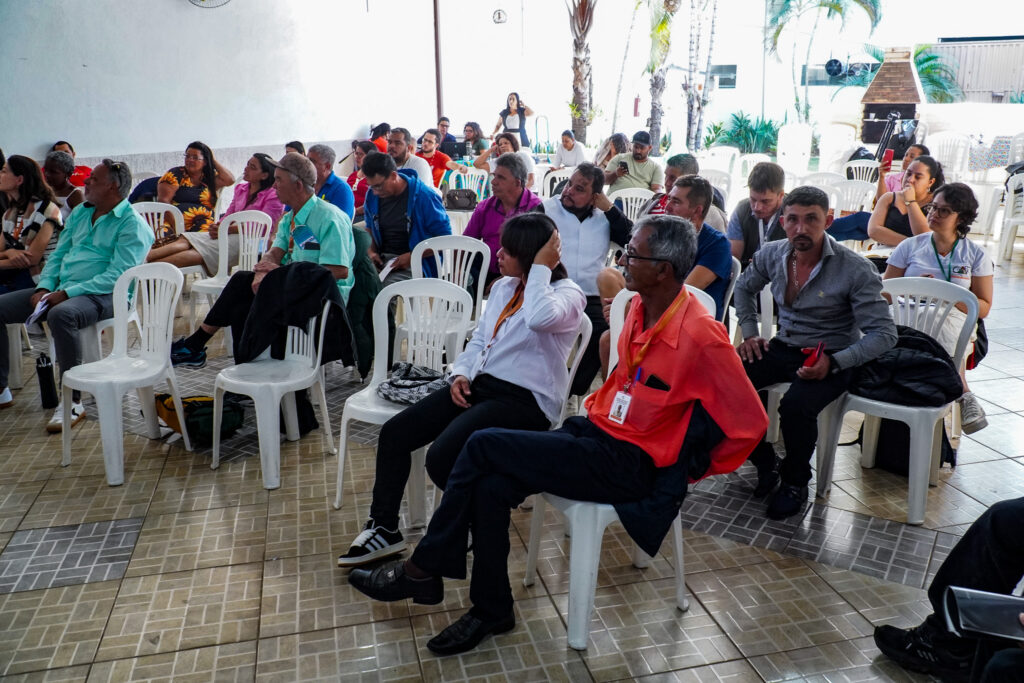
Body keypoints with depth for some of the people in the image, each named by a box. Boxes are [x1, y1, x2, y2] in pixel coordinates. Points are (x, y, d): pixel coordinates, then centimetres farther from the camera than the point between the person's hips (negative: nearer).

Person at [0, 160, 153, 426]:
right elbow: (57, 256, 19)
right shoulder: (80, 213, 18)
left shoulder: (132, 224, -9)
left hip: (104, 295, -9)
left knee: (61, 314, -39)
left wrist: (67, 293, -21)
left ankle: (73, 401, -27)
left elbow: (116, 277, -18)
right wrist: (44, 288, 0)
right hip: (61, 290, 9)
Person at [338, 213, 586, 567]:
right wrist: (462, 373, 2)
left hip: (526, 401, -8)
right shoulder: (503, 287, 14)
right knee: (394, 433, -2)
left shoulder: (567, 294, -10)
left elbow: (540, 319, -34)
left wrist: (541, 268, -22)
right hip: (481, 384, 8)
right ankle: (383, 527, 13)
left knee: (442, 457, -25)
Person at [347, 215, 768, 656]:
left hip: (632, 463, -7)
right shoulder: (639, 306, 5)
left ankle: (422, 571, 1)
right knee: (491, 485, -15)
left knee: (484, 446, -17)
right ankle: (491, 610, 4)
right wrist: (597, 405, 9)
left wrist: (694, 471, -5)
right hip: (599, 432, 8)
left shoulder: (701, 336, -20)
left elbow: (750, 421, -14)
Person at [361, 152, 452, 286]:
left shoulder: (424, 196, -10)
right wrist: (371, 251, 6)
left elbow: (444, 237, -8)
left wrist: (413, 256, -16)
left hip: (412, 265, -5)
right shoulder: (372, 196, 8)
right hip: (381, 259, 5)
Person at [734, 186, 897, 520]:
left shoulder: (856, 270, -16)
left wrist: (833, 363, -26)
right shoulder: (771, 254, -2)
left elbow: (883, 333, -14)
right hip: (783, 348, 5)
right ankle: (765, 463, 2)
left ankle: (796, 482, -2)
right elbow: (744, 289, 20)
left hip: (832, 358, -4)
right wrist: (749, 333, 7)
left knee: (795, 407, -34)